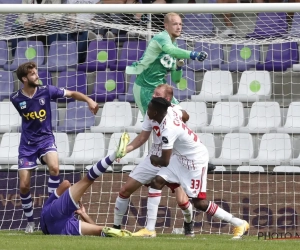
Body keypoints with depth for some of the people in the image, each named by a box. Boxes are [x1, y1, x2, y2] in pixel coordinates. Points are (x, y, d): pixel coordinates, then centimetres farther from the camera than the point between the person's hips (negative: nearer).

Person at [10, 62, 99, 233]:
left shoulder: (46, 91, -10)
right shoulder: (16, 99, -8)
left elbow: (71, 94, -8)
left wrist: (88, 100, -23)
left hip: (46, 139, -1)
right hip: (27, 144, 1)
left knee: (54, 167, -31)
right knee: (24, 186, -3)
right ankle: (30, 221, 15)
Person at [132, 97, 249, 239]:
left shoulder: (168, 130, -32)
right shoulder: (170, 113, -7)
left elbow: (165, 162, -31)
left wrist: (154, 159, -8)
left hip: (196, 161, -9)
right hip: (181, 158, 9)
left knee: (199, 203, -6)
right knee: (157, 182, -3)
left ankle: (239, 224, 8)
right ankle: (149, 229, -1)